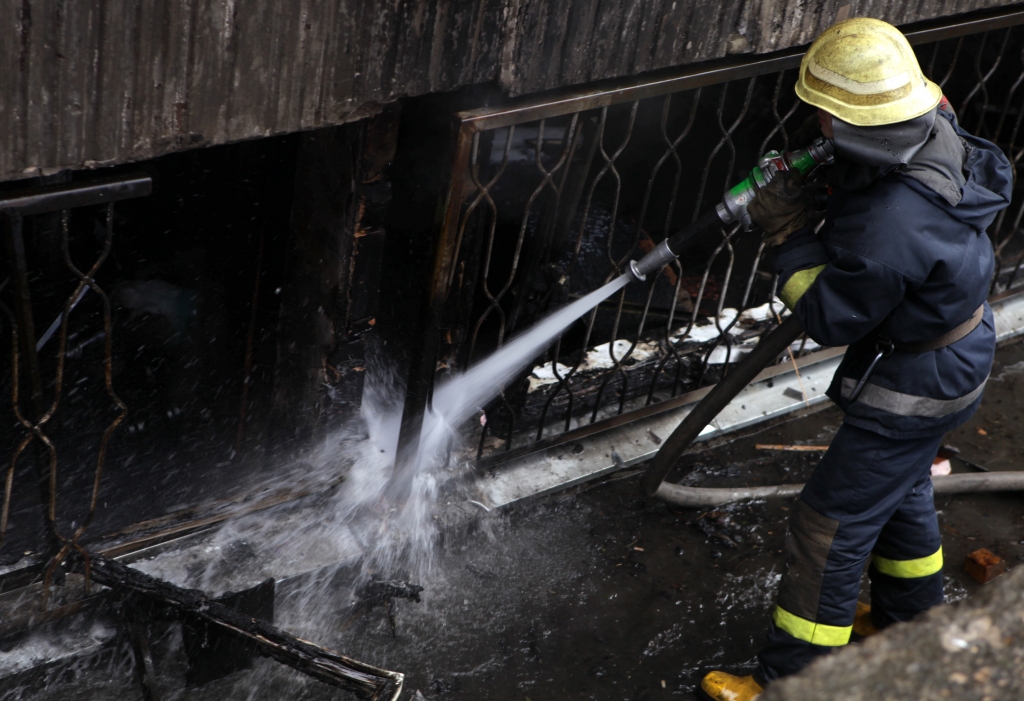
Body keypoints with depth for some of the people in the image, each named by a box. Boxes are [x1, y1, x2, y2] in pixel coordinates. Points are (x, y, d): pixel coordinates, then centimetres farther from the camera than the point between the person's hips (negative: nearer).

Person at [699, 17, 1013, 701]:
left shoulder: (888, 229, -40)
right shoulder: (935, 132, -13)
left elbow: (829, 318, -25)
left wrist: (792, 234, -17)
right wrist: (810, 190, -5)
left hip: (915, 387, -10)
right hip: (954, 352, 10)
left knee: (830, 526, 1)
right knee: (900, 487, 30)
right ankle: (911, 618, 53)